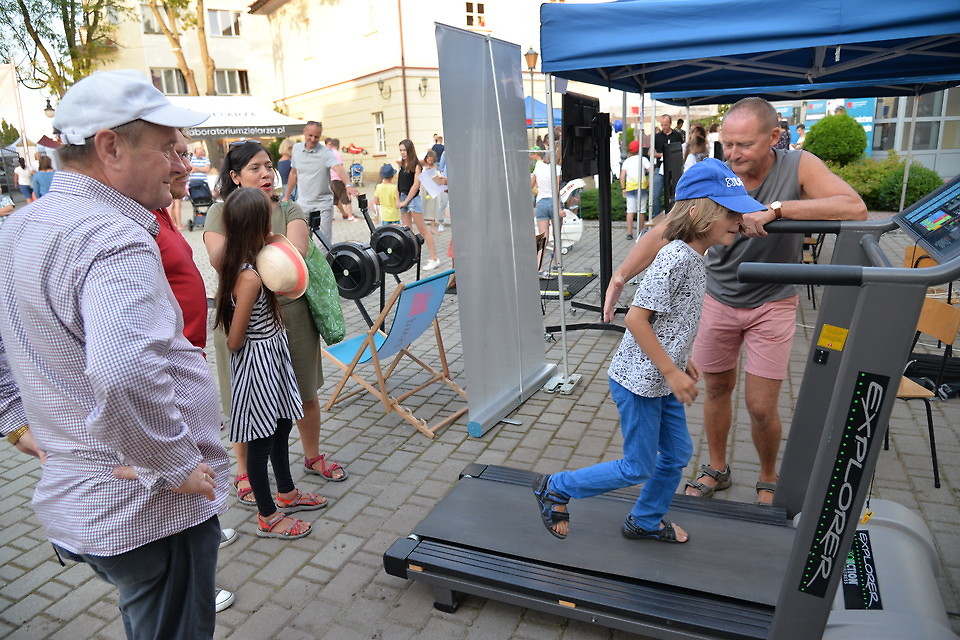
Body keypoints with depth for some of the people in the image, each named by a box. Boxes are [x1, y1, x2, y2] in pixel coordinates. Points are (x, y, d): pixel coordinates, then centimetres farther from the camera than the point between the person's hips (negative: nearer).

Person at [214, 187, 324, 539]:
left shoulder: (235, 263, 0)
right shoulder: (250, 277, -27)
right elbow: (234, 340, -22)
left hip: (272, 357, 10)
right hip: (258, 361, -10)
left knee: (281, 425, 23)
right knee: (261, 438, 6)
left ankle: (286, 492, 43)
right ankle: (268, 516, 24)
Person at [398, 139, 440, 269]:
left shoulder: (416, 165, -8)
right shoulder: (402, 165, 12)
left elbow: (416, 185, -14)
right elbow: (399, 183, 14)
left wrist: (406, 201, -13)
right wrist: (398, 200, 3)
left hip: (413, 198, -7)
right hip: (403, 198, 7)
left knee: (422, 229, -7)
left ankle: (434, 258, -5)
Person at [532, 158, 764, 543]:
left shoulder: (694, 258, 6)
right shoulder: (676, 258, -24)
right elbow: (636, 318, -26)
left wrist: (681, 359, 17)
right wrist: (672, 371, -22)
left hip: (662, 380, 9)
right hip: (638, 380, -9)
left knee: (677, 455, 19)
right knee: (638, 468, 5)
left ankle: (645, 522, 41)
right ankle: (554, 489, 21)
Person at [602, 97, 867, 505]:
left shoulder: (799, 168, -15)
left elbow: (854, 208, -30)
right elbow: (663, 232, -19)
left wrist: (776, 208, -38)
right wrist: (620, 277, -32)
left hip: (772, 305, -2)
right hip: (718, 300, 2)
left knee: (761, 407, 0)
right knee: (716, 389, 14)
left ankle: (769, 480, 30)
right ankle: (717, 470, 38)